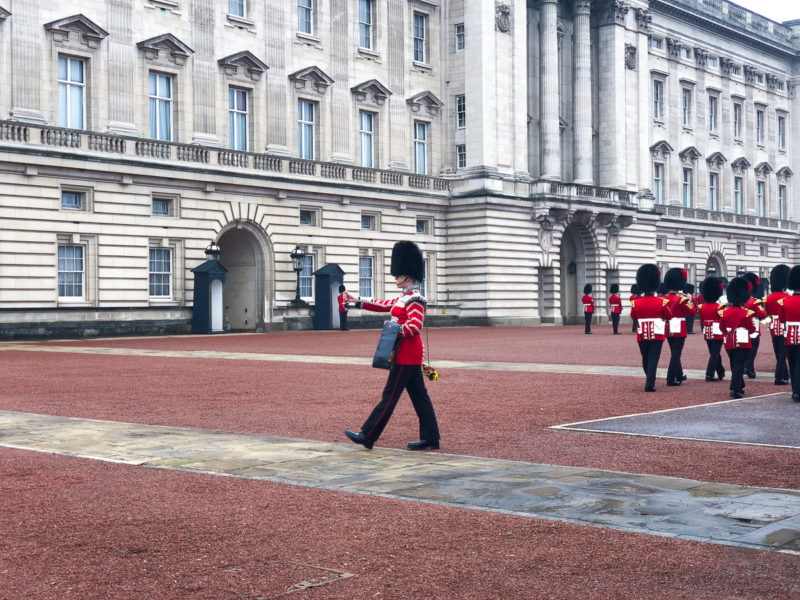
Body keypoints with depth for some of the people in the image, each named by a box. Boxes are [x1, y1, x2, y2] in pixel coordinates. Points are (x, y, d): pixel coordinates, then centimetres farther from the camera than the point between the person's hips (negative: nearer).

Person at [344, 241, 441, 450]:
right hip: (410, 354, 10)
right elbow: (384, 305, 22)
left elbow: (415, 326, -24)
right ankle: (430, 439, 12)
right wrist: (358, 301, 18)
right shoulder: (406, 297, 15)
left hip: (406, 354, -10)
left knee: (390, 395, -5)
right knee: (419, 395, 9)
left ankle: (367, 436, -1)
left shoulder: (414, 299, -15)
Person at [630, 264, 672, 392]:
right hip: (657, 336, -2)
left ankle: (649, 379, 36)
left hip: (642, 336, 2)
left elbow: (633, 317, 10)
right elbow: (669, 317, 4)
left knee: (645, 359, 17)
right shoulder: (662, 302, -10)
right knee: (653, 359, -1)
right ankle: (650, 384, -10)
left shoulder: (636, 303, -6)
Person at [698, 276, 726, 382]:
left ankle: (721, 373, 28)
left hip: (707, 334, 5)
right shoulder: (719, 307, -14)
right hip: (717, 334, -5)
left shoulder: (702, 307, 1)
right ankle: (709, 375, -8)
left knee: (714, 354, 16)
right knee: (714, 355, -2)